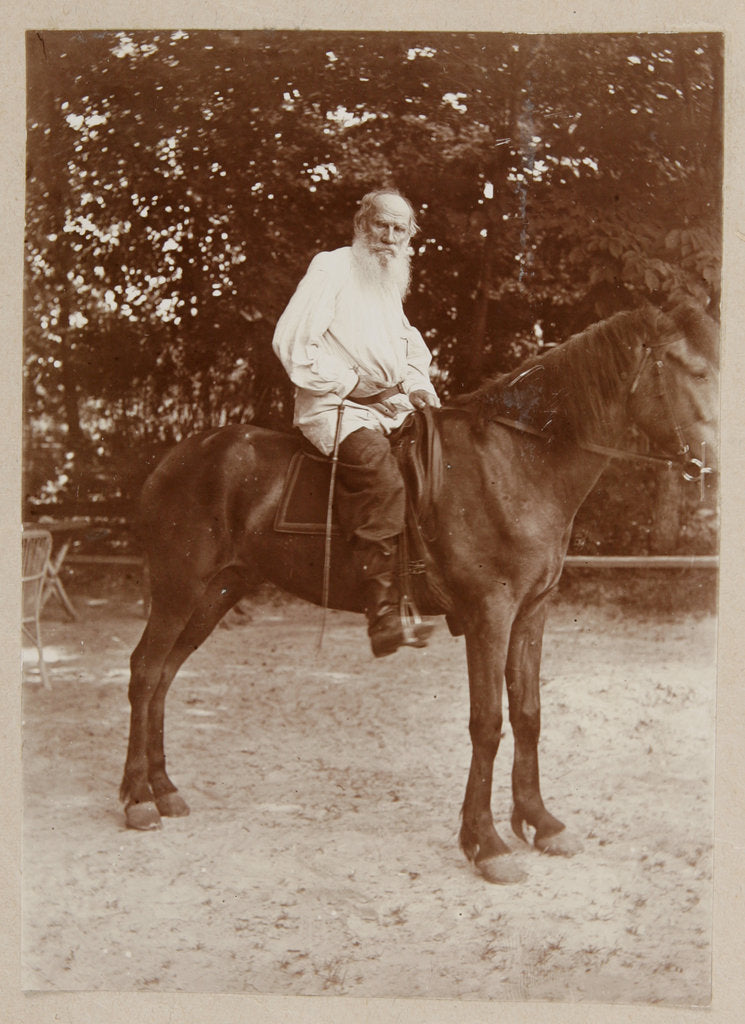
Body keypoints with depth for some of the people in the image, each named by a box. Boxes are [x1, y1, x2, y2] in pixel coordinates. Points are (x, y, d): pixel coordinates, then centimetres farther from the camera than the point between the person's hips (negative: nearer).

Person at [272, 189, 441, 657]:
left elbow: (411, 348, 31)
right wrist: (355, 386, -12)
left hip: (388, 406, 9)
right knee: (381, 475, -32)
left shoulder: (390, 286, 23)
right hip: (333, 408, -9)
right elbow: (292, 342, -10)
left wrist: (416, 384, 8)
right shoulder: (332, 269, -2)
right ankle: (385, 620, -35)